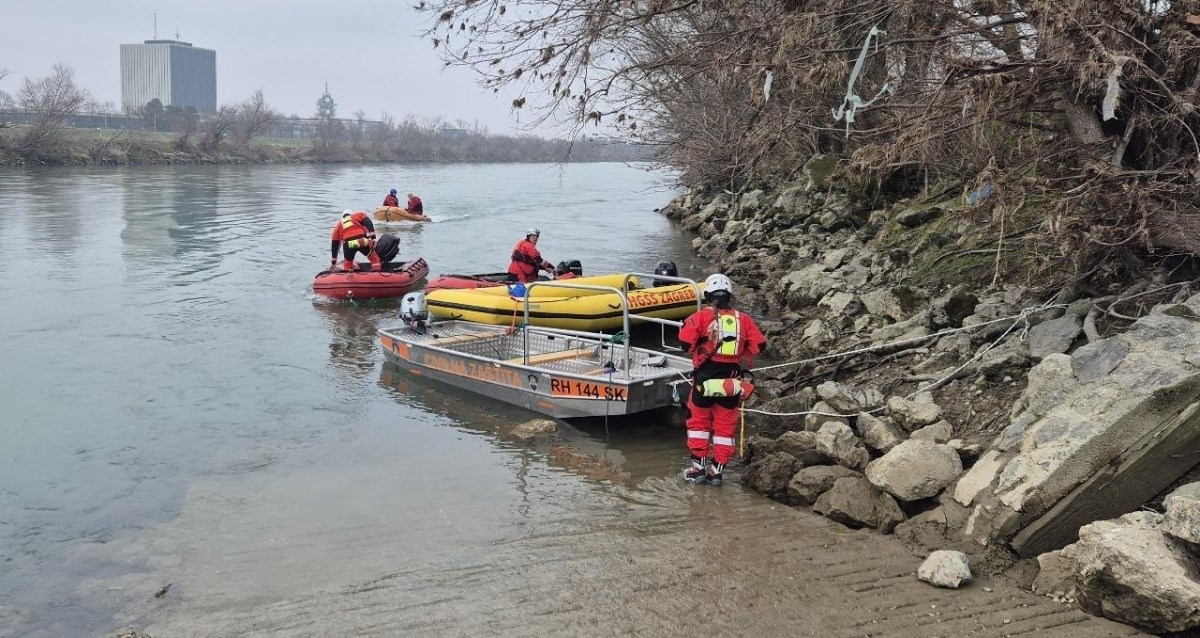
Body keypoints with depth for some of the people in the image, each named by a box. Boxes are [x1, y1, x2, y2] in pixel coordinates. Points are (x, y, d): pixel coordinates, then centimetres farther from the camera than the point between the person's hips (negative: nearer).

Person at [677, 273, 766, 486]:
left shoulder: (701, 317, -3)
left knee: (699, 421, 13)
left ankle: (698, 467, 14)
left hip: (705, 376, -2)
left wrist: (698, 353, 6)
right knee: (725, 426, 12)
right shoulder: (743, 319, 6)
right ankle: (717, 470, 14)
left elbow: (686, 341, -14)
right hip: (731, 379, 2)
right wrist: (741, 361, 14)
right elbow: (758, 345, 2)